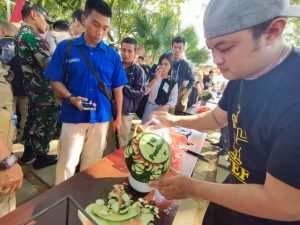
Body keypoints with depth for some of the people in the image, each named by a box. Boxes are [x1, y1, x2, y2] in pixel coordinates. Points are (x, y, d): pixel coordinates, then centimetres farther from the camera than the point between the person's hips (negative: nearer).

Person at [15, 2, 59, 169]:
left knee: (34, 118, 19)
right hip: (43, 88, -9)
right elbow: (49, 66, -22)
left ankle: (29, 151, 32)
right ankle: (41, 156, 15)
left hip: (31, 86, 10)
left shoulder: (20, 34, 14)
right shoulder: (33, 36, -16)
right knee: (46, 120, 1)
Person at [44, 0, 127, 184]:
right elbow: (55, 81, 1)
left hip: (102, 117, 2)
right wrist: (71, 98, -19)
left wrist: (118, 117, 5)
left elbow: (117, 88, 5)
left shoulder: (112, 55, 2)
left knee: (92, 163, 16)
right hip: (73, 117, -1)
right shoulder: (65, 47, -2)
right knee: (67, 164, 8)